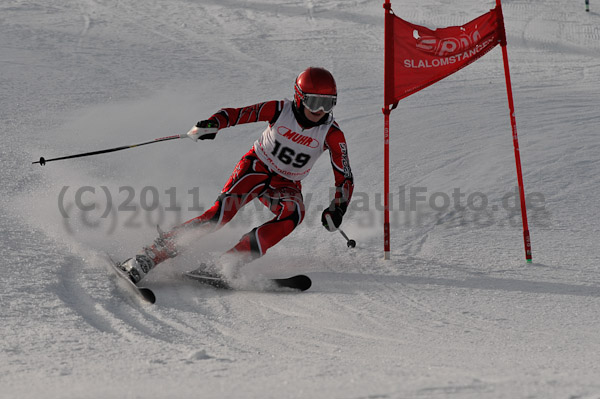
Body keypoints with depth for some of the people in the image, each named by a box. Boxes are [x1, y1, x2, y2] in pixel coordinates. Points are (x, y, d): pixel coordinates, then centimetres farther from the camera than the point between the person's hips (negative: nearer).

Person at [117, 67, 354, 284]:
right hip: (256, 168, -2)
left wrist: (337, 210, -24)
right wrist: (212, 124, -33)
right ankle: (146, 259, -29)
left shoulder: (332, 135, -13)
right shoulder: (280, 110, -15)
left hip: (287, 185, 2)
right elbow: (235, 114, -12)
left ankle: (227, 265, -36)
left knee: (294, 212, -33)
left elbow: (345, 178, -7)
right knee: (223, 211, -27)